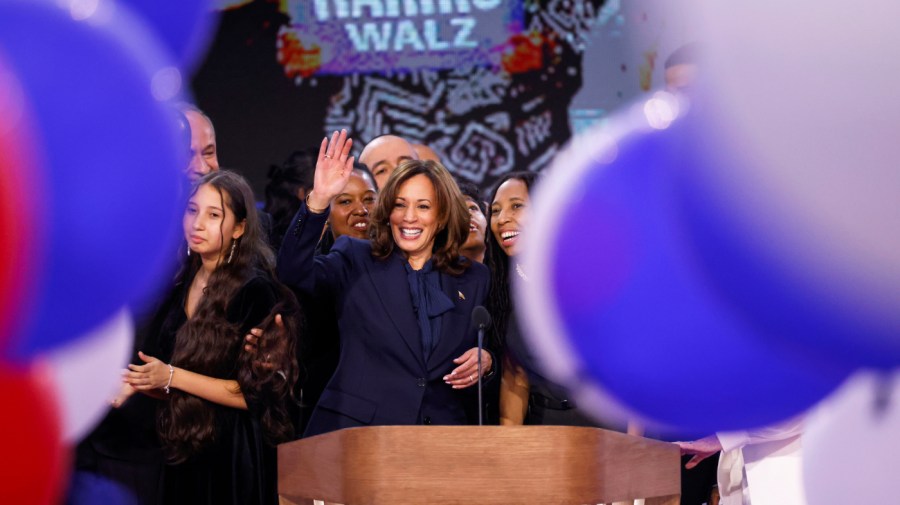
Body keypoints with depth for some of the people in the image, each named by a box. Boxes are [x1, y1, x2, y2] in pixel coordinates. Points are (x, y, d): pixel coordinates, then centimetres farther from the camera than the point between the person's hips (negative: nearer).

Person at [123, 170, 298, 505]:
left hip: (236, 457, -6)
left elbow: (256, 392, -17)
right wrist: (139, 382, -4)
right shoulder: (181, 287, 9)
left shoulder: (256, 290, -11)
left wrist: (171, 377, -18)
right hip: (186, 455, 6)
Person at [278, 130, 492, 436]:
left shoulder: (473, 279, 13)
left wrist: (485, 360, -4)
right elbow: (293, 272, -11)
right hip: (356, 428, -3)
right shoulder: (355, 262, 6)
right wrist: (319, 200, -22)